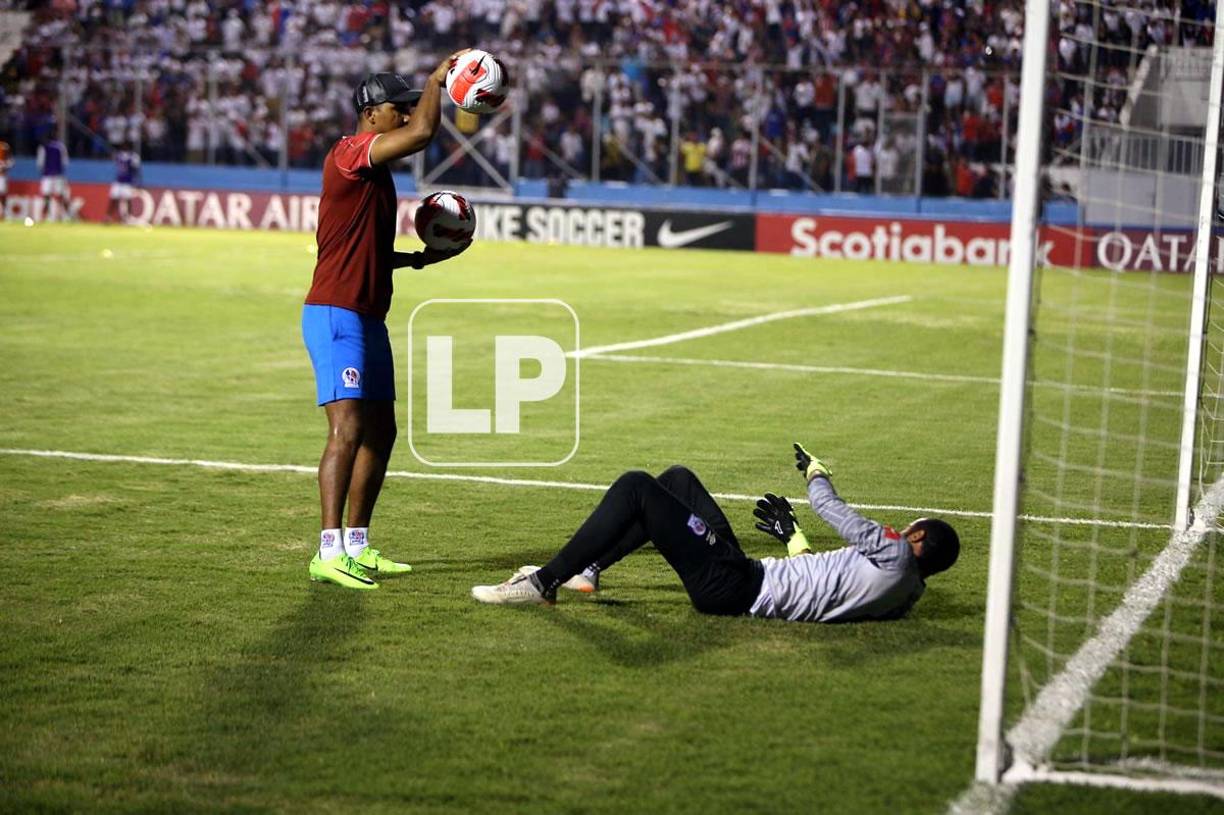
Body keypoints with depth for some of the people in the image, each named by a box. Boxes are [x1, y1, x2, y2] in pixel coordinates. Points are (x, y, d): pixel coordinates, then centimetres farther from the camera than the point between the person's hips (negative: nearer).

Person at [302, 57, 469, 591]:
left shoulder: (376, 172, 19)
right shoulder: (348, 155, -11)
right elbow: (423, 132, -24)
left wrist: (419, 258, 20)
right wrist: (437, 79, -10)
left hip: (369, 319, 10)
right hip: (336, 316, -10)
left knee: (380, 432, 13)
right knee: (348, 430, -18)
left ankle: (357, 546, 21)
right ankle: (329, 553, -18)